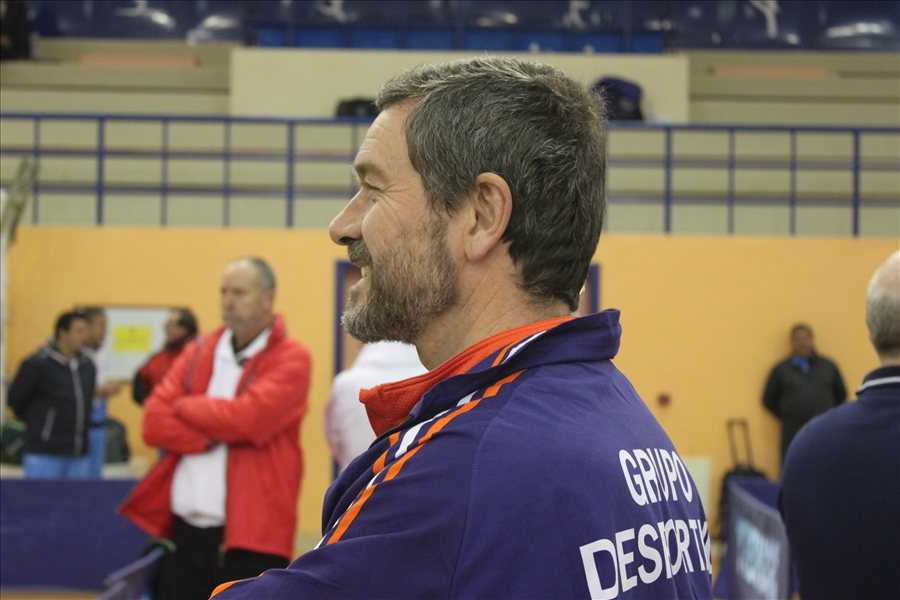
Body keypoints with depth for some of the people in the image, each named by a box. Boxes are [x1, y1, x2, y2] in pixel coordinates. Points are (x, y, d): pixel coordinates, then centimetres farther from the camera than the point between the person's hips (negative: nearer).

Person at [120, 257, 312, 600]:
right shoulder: (198, 352, 12)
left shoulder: (290, 359, -4)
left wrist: (185, 407, -3)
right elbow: (154, 422, 2)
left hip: (250, 533, -5)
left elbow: (247, 418, -19)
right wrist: (216, 435, -13)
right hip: (188, 527, 5)